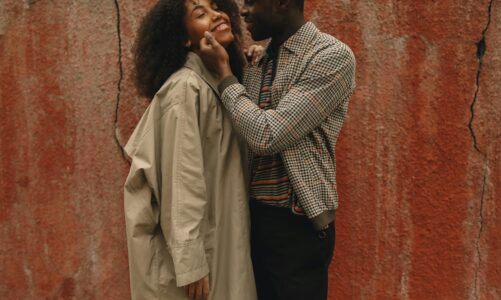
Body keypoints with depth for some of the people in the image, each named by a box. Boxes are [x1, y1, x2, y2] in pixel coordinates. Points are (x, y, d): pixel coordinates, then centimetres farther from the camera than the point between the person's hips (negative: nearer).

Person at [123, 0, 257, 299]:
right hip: (192, 239, -8)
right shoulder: (186, 87, -19)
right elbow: (182, 180, -22)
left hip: (219, 235, 8)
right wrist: (190, 263, -22)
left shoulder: (221, 81, 8)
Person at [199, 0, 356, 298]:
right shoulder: (255, 65, 10)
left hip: (296, 223, -7)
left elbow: (268, 136, -20)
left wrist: (223, 71, -10)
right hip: (254, 217, 7)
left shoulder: (332, 56, -12)